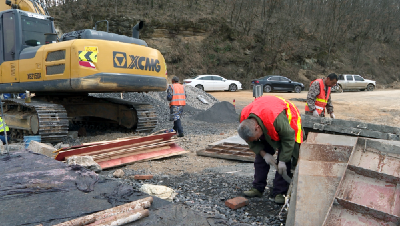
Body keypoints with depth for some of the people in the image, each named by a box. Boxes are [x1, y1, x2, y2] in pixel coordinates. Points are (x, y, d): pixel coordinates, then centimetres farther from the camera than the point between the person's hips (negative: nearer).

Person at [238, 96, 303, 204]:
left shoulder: (275, 118, -45)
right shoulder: (244, 120, -25)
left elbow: (288, 138, -31)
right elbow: (252, 143, -9)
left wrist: (282, 160, -27)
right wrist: (264, 154, -20)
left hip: (288, 124, -5)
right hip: (266, 129, 5)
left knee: (285, 158, -13)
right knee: (260, 157, 1)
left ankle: (279, 192, -6)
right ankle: (258, 188, 10)